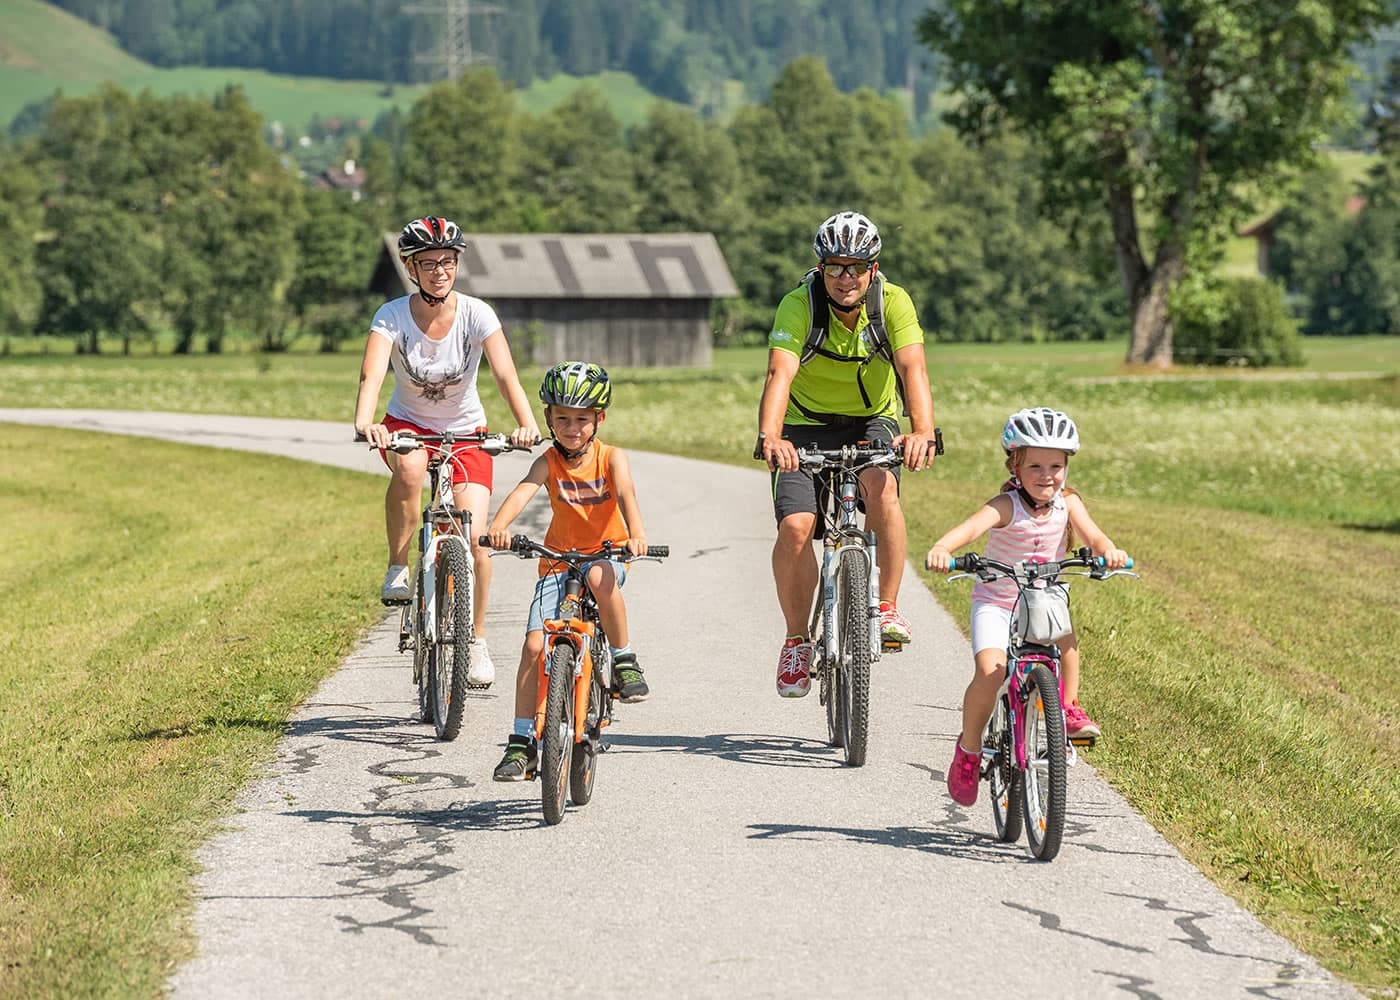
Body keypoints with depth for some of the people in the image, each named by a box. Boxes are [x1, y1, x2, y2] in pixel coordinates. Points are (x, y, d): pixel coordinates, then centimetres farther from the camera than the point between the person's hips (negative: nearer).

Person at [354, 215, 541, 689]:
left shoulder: (476, 314, -17)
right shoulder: (393, 317, -17)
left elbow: (505, 374, -28)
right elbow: (371, 374, -32)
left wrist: (526, 423, -47)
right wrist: (364, 424, -53)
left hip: (465, 431, 1)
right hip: (407, 425, 0)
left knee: (474, 534, -16)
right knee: (409, 468, -38)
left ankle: (477, 641, 4)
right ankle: (398, 567, -17)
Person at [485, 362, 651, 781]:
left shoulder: (610, 458, -8)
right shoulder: (549, 462, -6)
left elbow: (625, 492, -26)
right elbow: (523, 491, -24)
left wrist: (636, 533, -47)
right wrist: (499, 526, -46)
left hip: (605, 554, -2)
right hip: (558, 560, 2)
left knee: (599, 578, -39)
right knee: (534, 645, -11)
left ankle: (624, 661, -18)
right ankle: (522, 742, -3)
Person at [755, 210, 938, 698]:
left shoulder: (893, 302, -19)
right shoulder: (799, 305, -23)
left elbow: (913, 368, -31)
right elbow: (780, 373, -36)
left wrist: (922, 431, -50)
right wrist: (769, 437, -55)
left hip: (872, 420, 0)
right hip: (807, 424, 0)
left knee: (882, 486, -32)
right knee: (795, 526, -20)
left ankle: (887, 609, -17)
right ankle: (797, 640, 1)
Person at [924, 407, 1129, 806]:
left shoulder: (1067, 503, -5)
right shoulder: (1006, 506, -17)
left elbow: (1091, 533, -20)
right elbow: (973, 525, -35)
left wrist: (1109, 550, -45)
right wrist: (942, 548, -56)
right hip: (995, 603, -3)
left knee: (1066, 635, -30)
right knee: (990, 670, -23)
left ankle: (1069, 709, -12)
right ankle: (968, 749, -4)